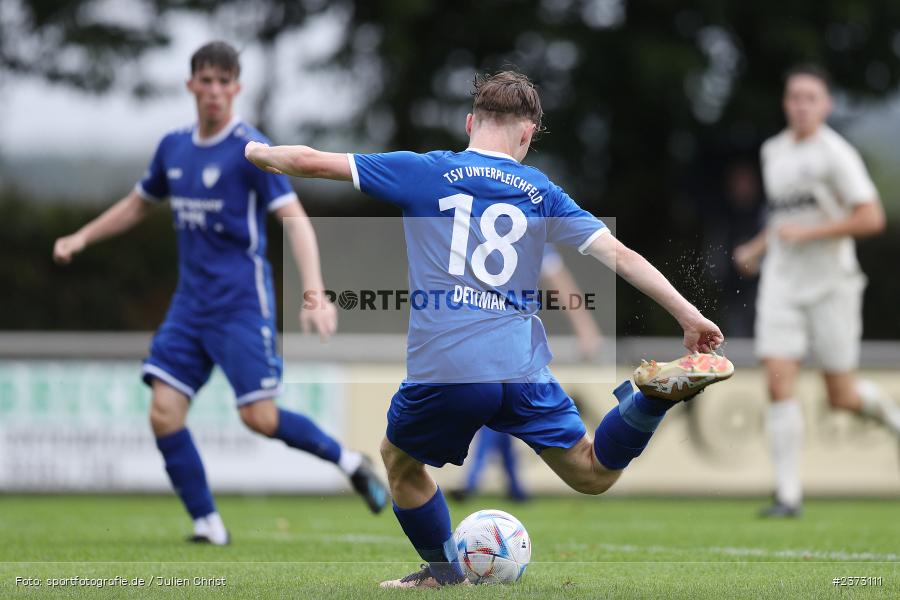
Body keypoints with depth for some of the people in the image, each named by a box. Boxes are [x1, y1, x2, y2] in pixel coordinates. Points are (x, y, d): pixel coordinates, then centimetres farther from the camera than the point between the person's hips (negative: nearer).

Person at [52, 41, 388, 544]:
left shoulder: (251, 150, -11)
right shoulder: (174, 148, 10)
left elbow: (295, 220, -18)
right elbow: (138, 205, 28)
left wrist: (314, 294, -31)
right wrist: (80, 239, 19)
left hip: (242, 302, -6)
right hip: (191, 303, 6)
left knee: (259, 418, -12)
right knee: (164, 413, -7)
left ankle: (349, 461, 11)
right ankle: (208, 523, 3)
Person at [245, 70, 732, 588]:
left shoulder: (424, 172, 7)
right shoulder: (541, 192, 12)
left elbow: (312, 161, 9)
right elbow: (619, 255, 6)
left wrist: (259, 152, 28)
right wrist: (687, 313, 10)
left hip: (442, 373, -1)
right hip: (524, 371, 1)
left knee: (401, 461, 28)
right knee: (593, 475, 8)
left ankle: (444, 569, 32)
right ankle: (653, 396, -17)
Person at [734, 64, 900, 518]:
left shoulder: (836, 154, -12)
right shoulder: (773, 151, 9)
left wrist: (806, 232, -20)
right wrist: (759, 247, 12)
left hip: (831, 285, -4)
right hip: (781, 283, 5)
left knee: (841, 397, 2)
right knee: (779, 383, -11)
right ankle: (788, 493, -9)